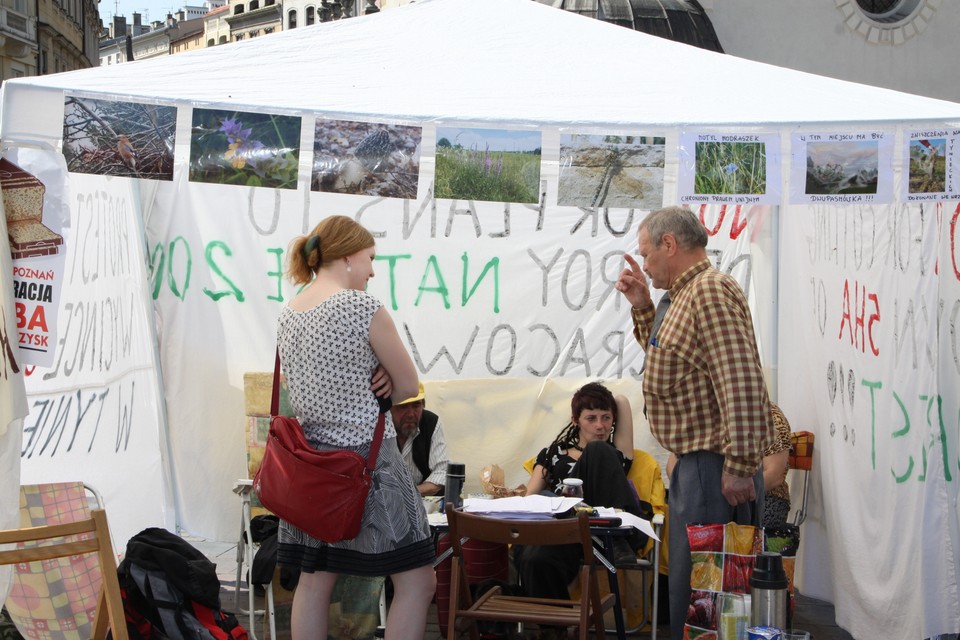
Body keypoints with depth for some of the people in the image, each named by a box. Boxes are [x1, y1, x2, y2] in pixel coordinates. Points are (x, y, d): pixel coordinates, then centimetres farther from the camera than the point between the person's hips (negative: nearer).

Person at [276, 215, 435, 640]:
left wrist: (368, 380, 3)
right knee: (418, 581, -1)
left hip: (311, 459, 8)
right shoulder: (363, 307, -14)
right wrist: (380, 384, 7)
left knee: (314, 580, 11)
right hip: (368, 457, -8)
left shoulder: (287, 315, 8)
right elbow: (408, 386, -7)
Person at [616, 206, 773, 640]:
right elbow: (667, 358, 30)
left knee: (697, 589, -8)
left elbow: (741, 384, -24)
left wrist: (739, 466, -26)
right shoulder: (686, 294, 17)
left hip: (713, 467, -11)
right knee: (686, 582, 18)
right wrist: (643, 307, 17)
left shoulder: (710, 291, -16)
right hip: (694, 462, 11)